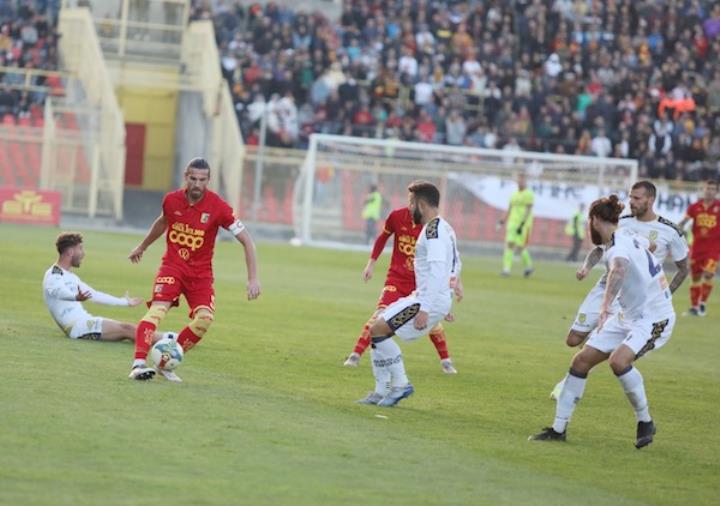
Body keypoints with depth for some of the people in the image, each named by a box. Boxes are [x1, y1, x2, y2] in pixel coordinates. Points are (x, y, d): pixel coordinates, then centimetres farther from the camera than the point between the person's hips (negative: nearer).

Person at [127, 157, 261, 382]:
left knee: (205, 318, -21)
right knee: (158, 308, -25)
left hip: (201, 272, 0)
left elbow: (246, 240, -10)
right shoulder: (171, 200, -5)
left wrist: (253, 278, -17)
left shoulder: (218, 207, -13)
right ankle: (138, 364, -34)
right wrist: (142, 246, 36)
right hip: (172, 265, 0)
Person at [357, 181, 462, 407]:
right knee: (378, 329, 12)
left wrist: (425, 309, -29)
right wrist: (444, 305, 30)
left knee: (378, 329, -14)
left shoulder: (434, 230, -15)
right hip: (433, 299, 10)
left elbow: (437, 271, -25)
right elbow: (455, 266, 26)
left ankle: (400, 384, -8)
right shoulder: (443, 228, 18)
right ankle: (381, 392, 13)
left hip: (432, 300, -10)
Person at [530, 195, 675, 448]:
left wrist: (605, 306, -63)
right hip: (629, 315, 10)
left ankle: (645, 422, -14)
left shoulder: (618, 246, -23)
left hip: (654, 318, -10)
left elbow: (619, 269, -48)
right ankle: (559, 428, 9)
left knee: (618, 360, -33)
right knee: (582, 360, 2)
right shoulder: (628, 236, 5)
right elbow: (647, 244, 29)